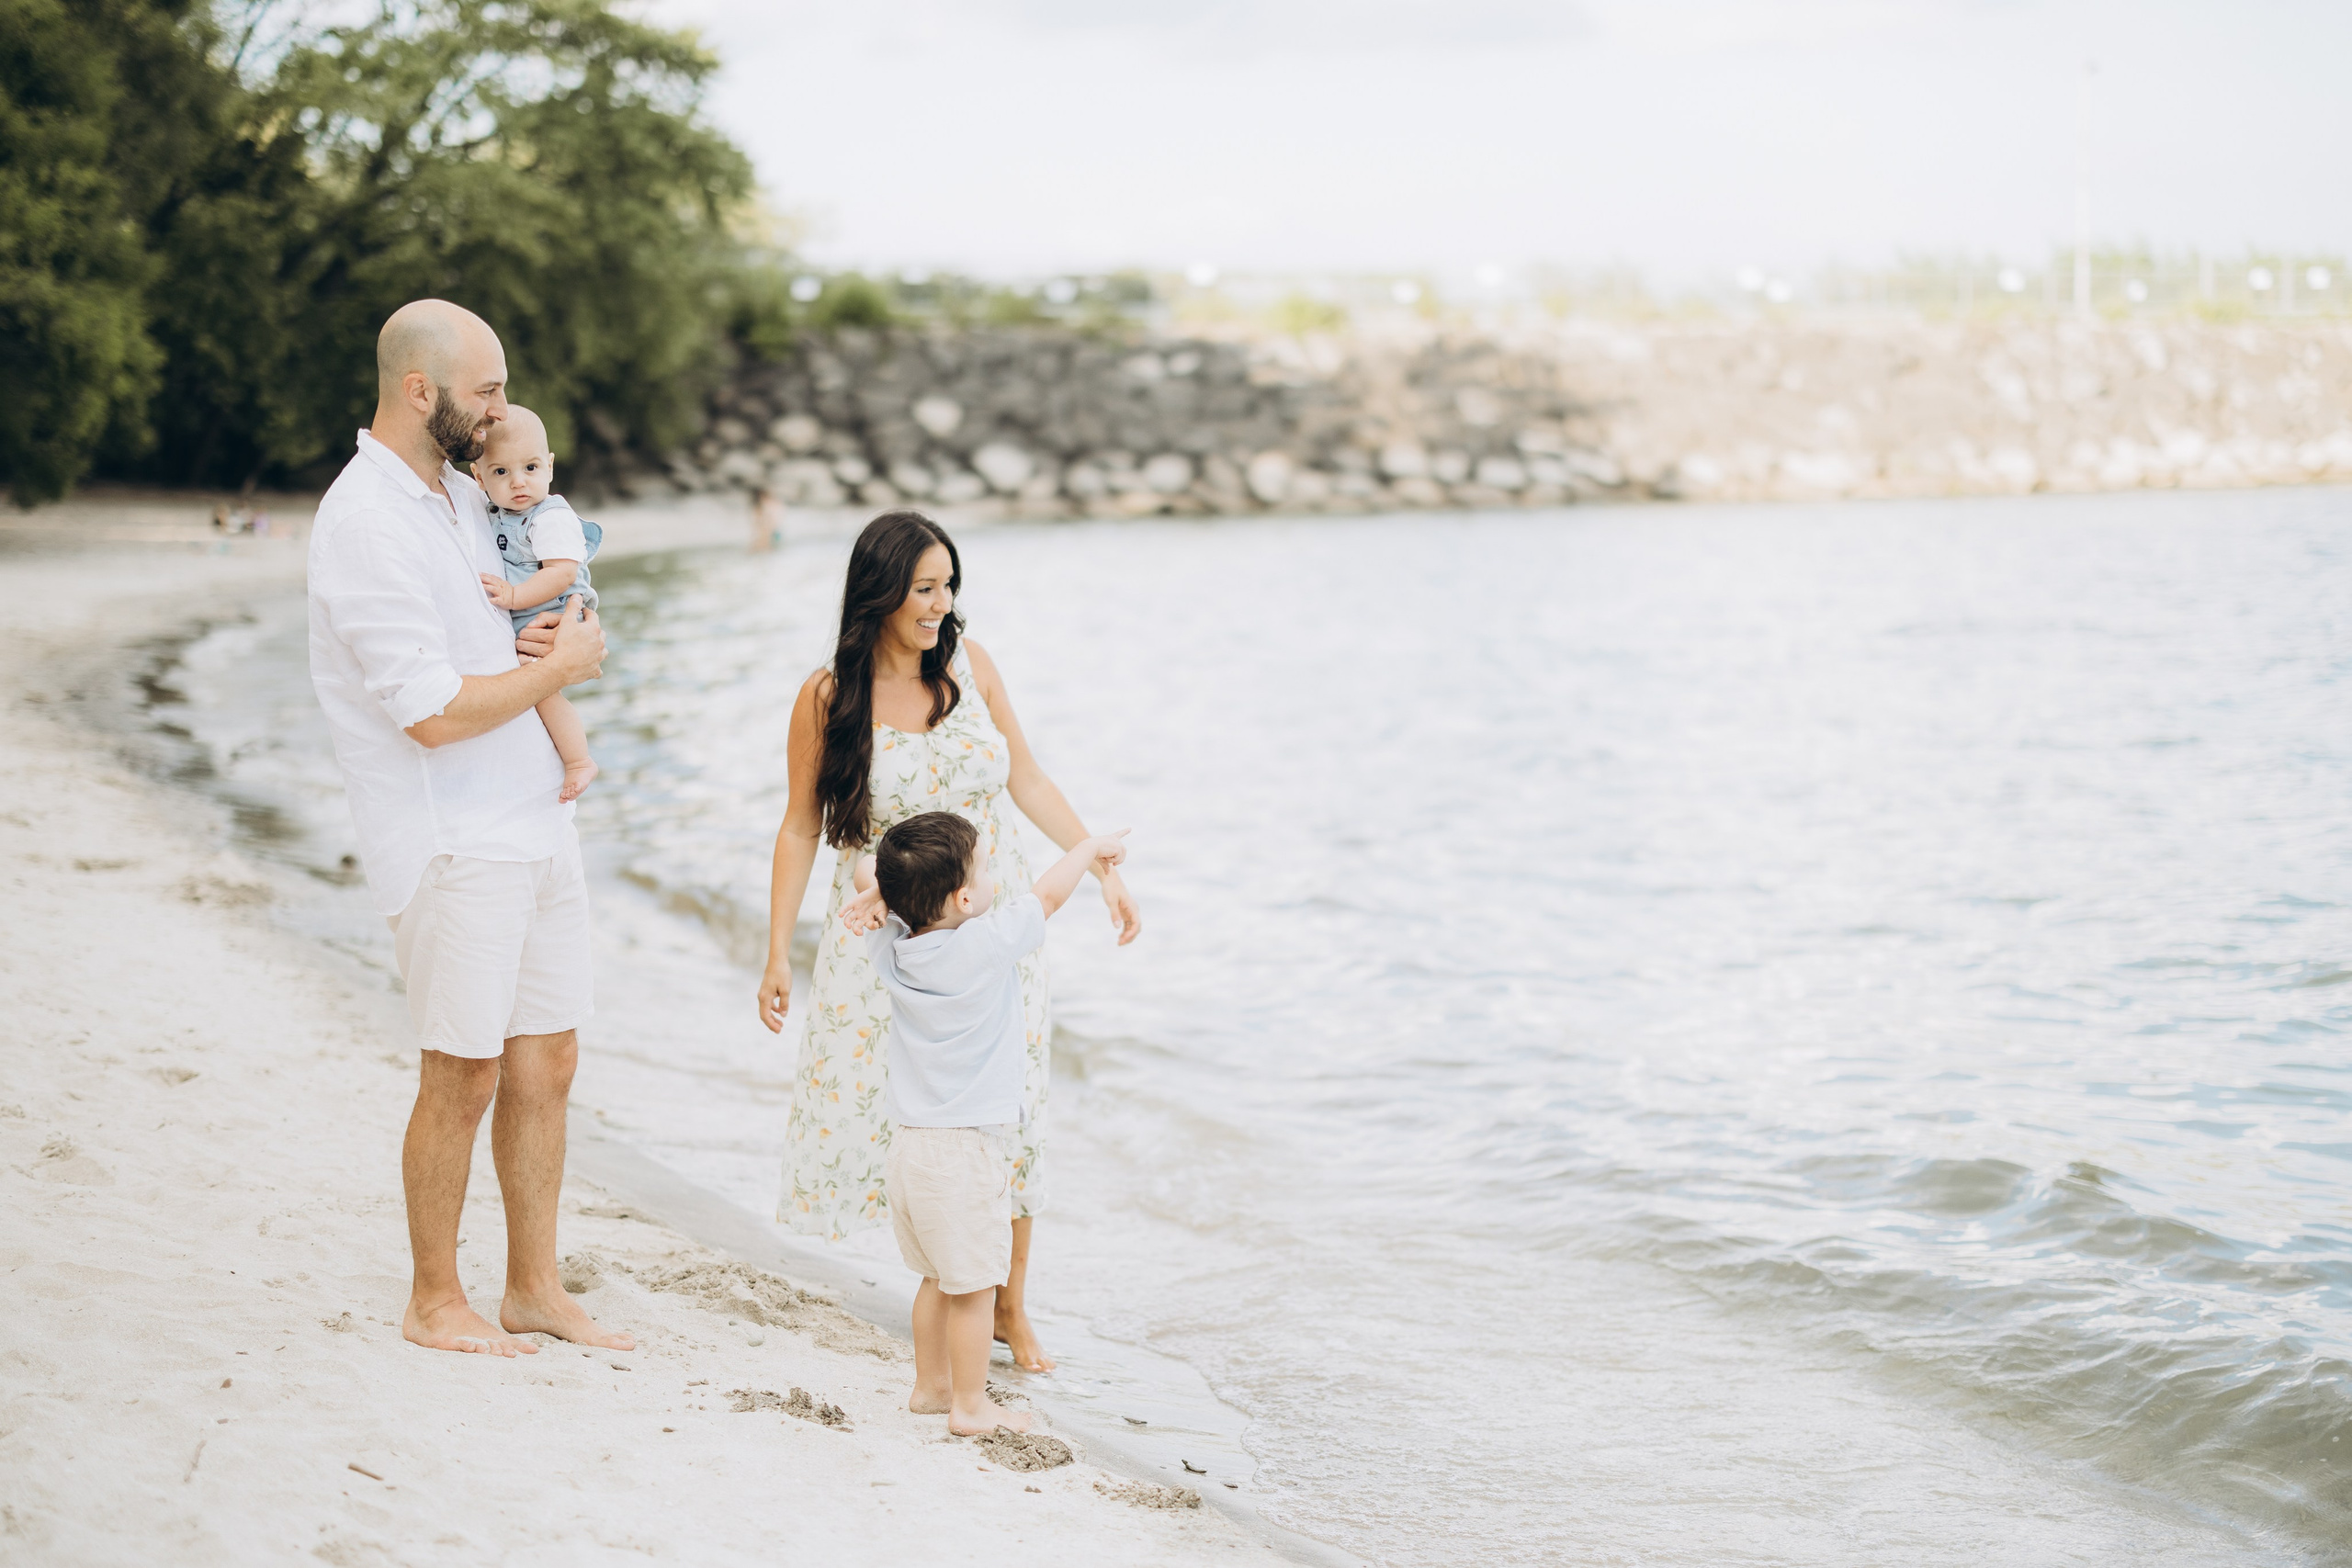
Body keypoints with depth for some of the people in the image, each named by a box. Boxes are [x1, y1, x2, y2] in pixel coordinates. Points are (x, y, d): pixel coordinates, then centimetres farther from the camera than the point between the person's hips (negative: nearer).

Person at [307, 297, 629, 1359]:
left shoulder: (462, 494, 12)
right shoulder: (365, 524, -17)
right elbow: (434, 712, -22)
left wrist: (560, 629, 9)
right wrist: (562, 665, -9)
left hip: (536, 822, 9)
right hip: (451, 843, -9)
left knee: (546, 1062, 11)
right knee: (464, 1074, -1)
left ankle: (535, 1286, 22)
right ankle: (434, 1302, 15)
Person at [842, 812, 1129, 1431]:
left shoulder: (890, 944, 0)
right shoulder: (988, 944, -19)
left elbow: (867, 868, 14)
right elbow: (1047, 894, -3)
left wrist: (876, 895, -8)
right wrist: (1093, 847, 13)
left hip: (908, 1143, 7)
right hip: (966, 1150, -7)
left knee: (938, 1276, 22)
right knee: (972, 1283, 4)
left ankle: (930, 1385, 33)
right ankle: (970, 1405, 12)